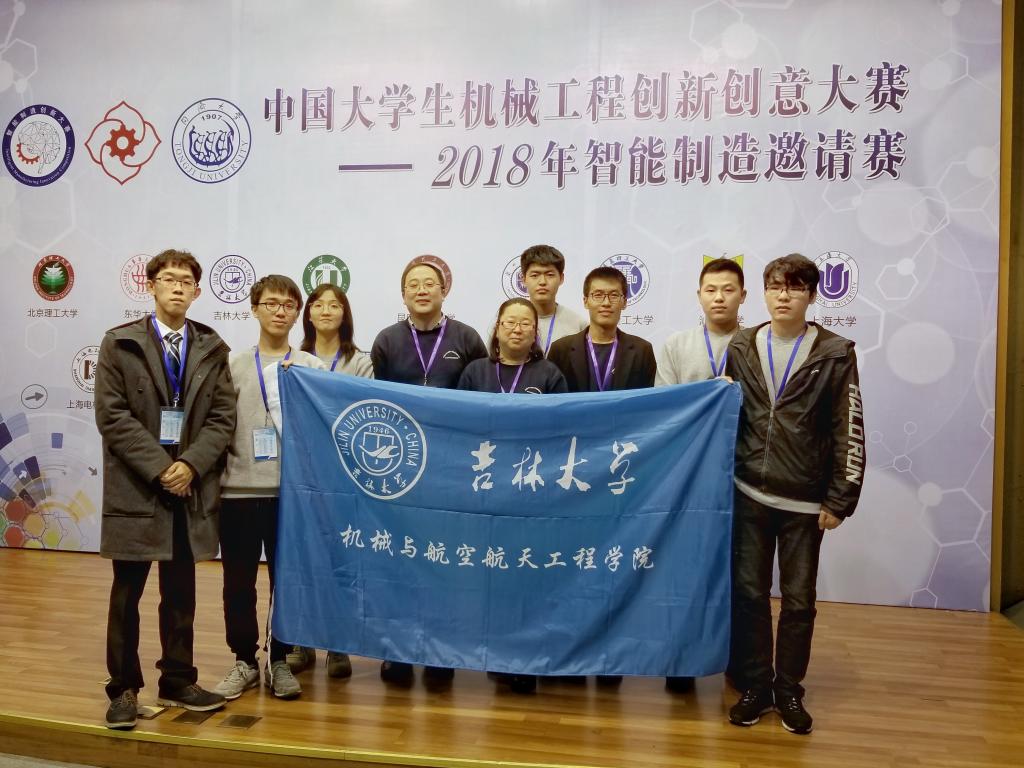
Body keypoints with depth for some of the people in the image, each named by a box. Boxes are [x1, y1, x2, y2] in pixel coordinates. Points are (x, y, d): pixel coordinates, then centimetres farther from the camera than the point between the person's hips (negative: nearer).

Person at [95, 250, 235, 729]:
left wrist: (191, 464, -13)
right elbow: (112, 415, -8)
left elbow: (223, 416, 1)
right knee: (127, 593, 6)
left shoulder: (212, 348, 5)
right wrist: (159, 466, -15)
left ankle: (177, 682, 24)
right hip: (135, 485, -2)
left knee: (181, 592, 11)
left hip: (191, 485, 2)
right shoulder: (119, 343, -1)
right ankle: (124, 689, 19)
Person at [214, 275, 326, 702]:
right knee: (238, 581, 8)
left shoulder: (312, 368, 4)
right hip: (239, 490, 1)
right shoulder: (233, 365, 6)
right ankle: (244, 661, 24)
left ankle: (278, 661, 24)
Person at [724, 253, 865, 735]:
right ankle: (754, 685, 22)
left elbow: (849, 432, -3)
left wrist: (839, 500, -6)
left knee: (798, 599, 7)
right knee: (748, 592, 7)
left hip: (805, 499, -2)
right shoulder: (742, 348, 4)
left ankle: (788, 690, 24)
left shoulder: (835, 354, -4)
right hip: (749, 493, 2)